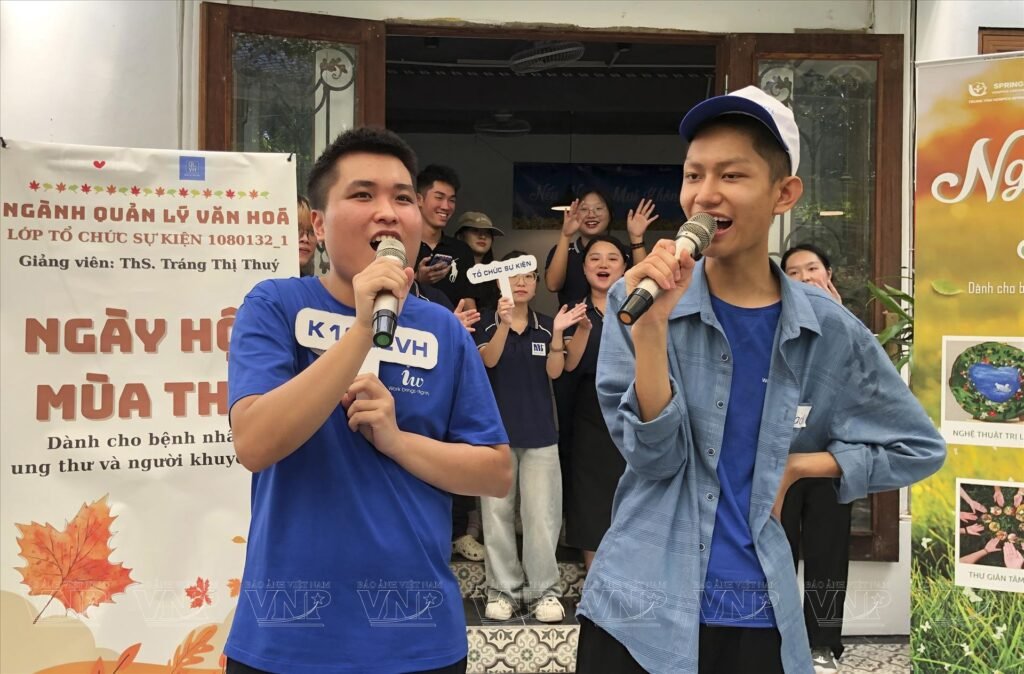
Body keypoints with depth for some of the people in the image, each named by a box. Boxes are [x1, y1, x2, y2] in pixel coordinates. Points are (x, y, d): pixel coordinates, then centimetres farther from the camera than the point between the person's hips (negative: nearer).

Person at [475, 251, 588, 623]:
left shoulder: (546, 326, 7)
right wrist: (504, 324, -33)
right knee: (498, 512, 4)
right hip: (496, 428, -1)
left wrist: (558, 333, -18)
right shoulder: (488, 323, 1)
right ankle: (502, 589, 14)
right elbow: (489, 360, -16)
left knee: (541, 513, 0)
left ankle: (545, 590, 9)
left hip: (539, 429, 1)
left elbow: (554, 371, -2)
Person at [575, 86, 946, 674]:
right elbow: (653, 456, -11)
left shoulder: (829, 330, -3)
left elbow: (919, 448, 9)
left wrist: (799, 464, -3)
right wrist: (650, 324, -23)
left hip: (761, 619, 2)